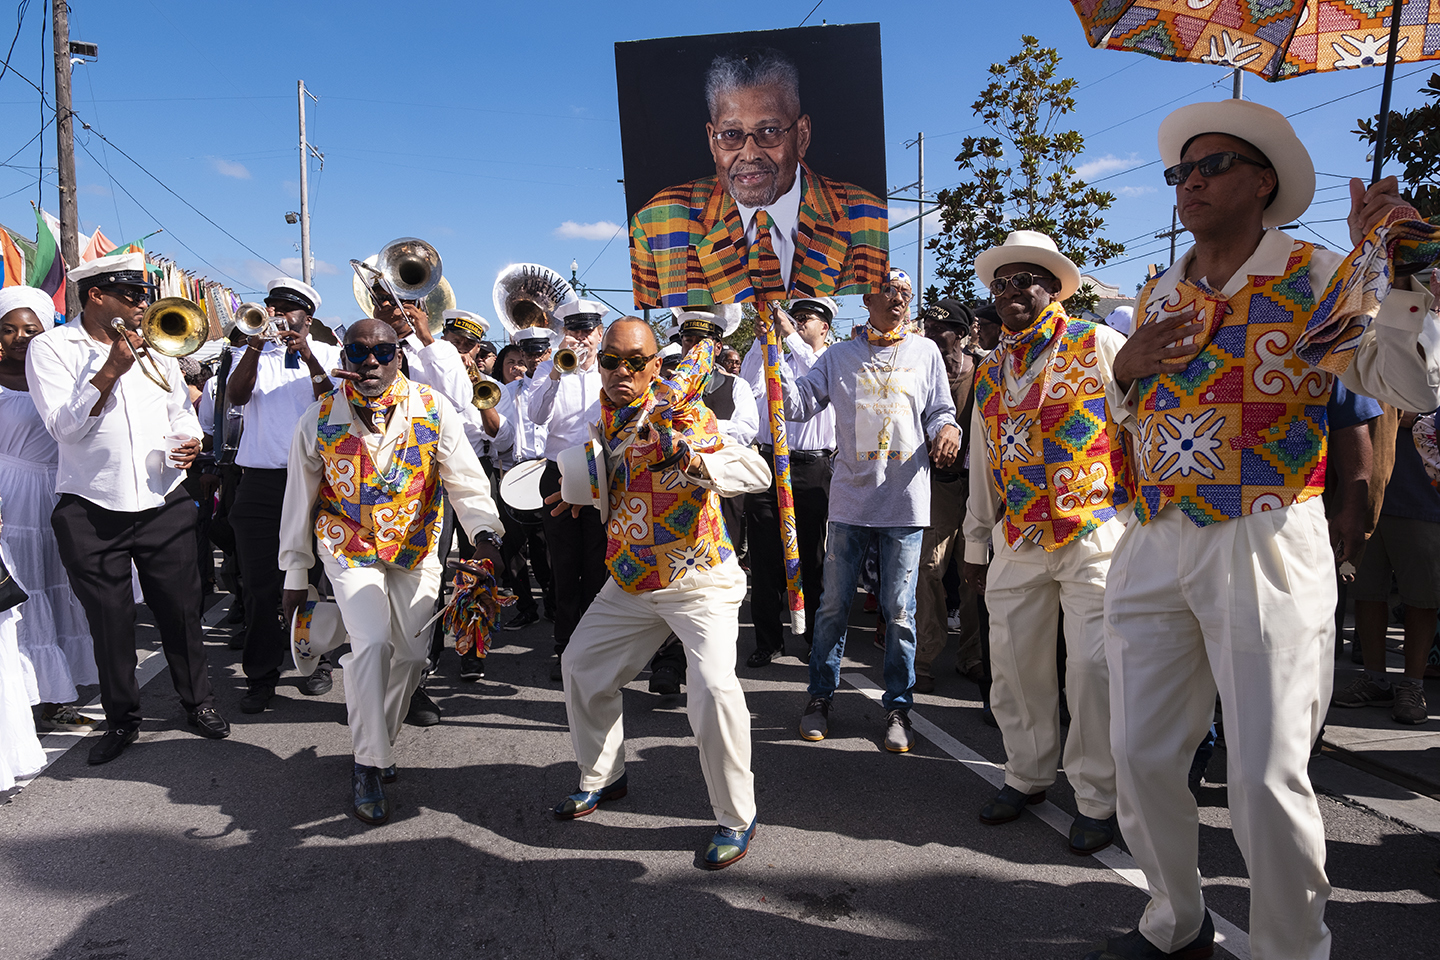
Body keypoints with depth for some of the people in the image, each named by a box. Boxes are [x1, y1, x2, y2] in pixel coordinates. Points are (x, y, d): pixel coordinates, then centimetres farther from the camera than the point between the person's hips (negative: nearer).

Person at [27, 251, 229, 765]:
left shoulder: (156, 345, 9)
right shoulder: (51, 348, -2)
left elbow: (180, 409, 18)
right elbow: (64, 426, -12)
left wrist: (190, 440, -3)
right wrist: (111, 369, -20)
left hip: (164, 504, 3)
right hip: (92, 511, -2)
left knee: (180, 609, 8)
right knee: (110, 621, 8)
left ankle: (198, 700, 26)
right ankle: (121, 720, 24)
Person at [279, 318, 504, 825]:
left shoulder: (433, 408, -10)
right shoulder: (319, 419, -9)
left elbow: (465, 479, -10)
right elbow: (299, 500, 1)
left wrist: (484, 530, -28)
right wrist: (294, 575, 4)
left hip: (416, 548, 2)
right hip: (349, 546, -2)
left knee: (411, 653, 5)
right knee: (371, 643, -19)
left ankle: (378, 742, 32)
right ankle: (370, 765, -3)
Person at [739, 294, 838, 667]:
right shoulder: (779, 361, 18)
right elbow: (749, 388, 2)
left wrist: (788, 334, -15)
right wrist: (762, 339, -4)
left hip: (812, 469, -3)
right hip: (769, 464, 3)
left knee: (812, 556, 4)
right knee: (765, 556, 3)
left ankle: (816, 637, 18)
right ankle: (768, 640, 12)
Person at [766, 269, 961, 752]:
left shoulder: (925, 352, 8)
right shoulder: (840, 355, 9)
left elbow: (941, 410, 11)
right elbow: (798, 404, 2)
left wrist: (947, 429, -12)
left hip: (905, 501, 0)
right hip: (850, 499, 1)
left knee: (899, 609, 5)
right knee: (834, 604, 7)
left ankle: (898, 707, 19)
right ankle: (820, 697, 22)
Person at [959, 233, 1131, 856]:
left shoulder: (1099, 345, 0)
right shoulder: (989, 372, 16)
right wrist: (975, 544, 20)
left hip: (1096, 531, -5)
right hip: (1018, 542, 5)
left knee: (1092, 666, -3)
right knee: (1014, 662, 9)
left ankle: (1097, 798, 15)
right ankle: (1028, 775, 30)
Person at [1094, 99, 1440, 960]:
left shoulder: (1318, 278, 0)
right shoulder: (1158, 297, 15)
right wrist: (1129, 368, 3)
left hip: (1265, 548, -5)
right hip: (1155, 549, 5)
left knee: (1267, 778, -2)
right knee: (1141, 758, 10)